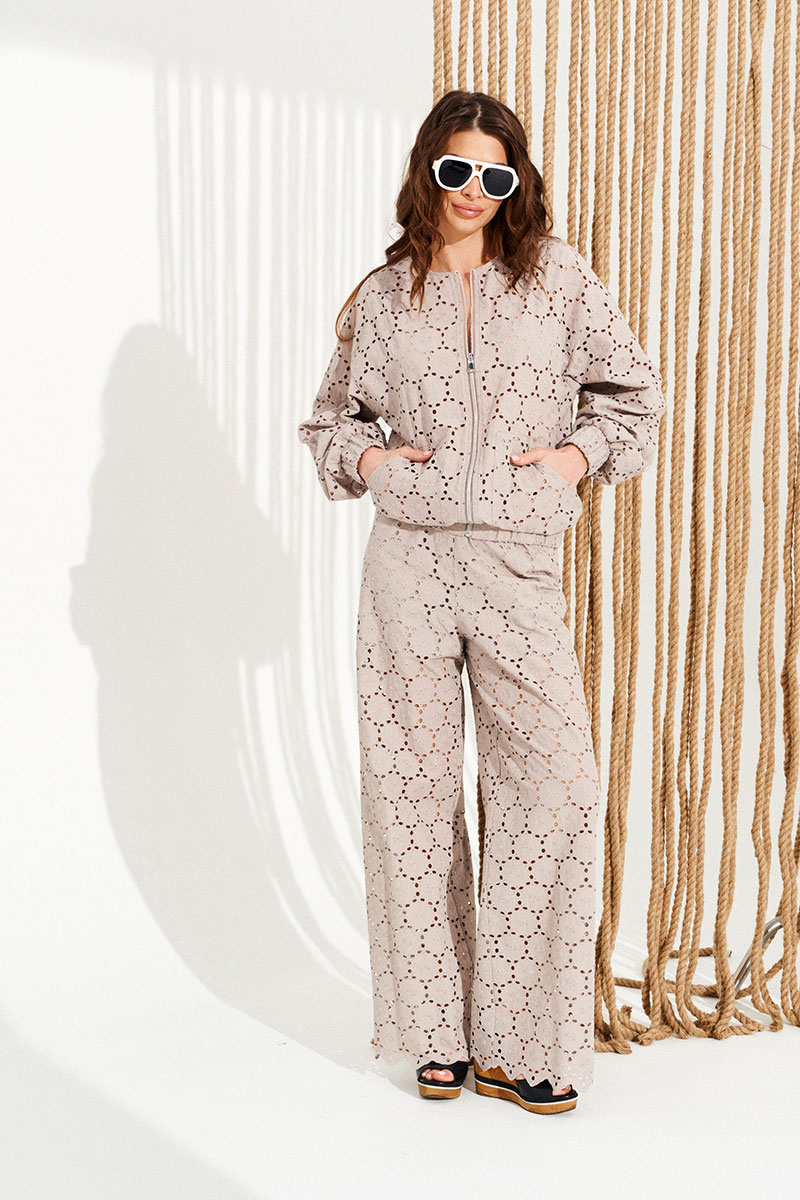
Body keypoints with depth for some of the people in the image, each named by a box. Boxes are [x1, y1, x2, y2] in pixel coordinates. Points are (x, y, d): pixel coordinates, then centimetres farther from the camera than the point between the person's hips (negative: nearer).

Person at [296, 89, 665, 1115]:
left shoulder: (557, 275, 7)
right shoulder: (382, 297, 9)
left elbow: (634, 390, 14)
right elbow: (331, 416, 21)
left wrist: (581, 453, -1)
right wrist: (365, 456, 2)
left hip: (519, 564, 0)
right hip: (408, 559, 1)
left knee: (554, 782, -7)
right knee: (413, 786, 4)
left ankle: (519, 1041, 8)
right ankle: (436, 1030, 18)